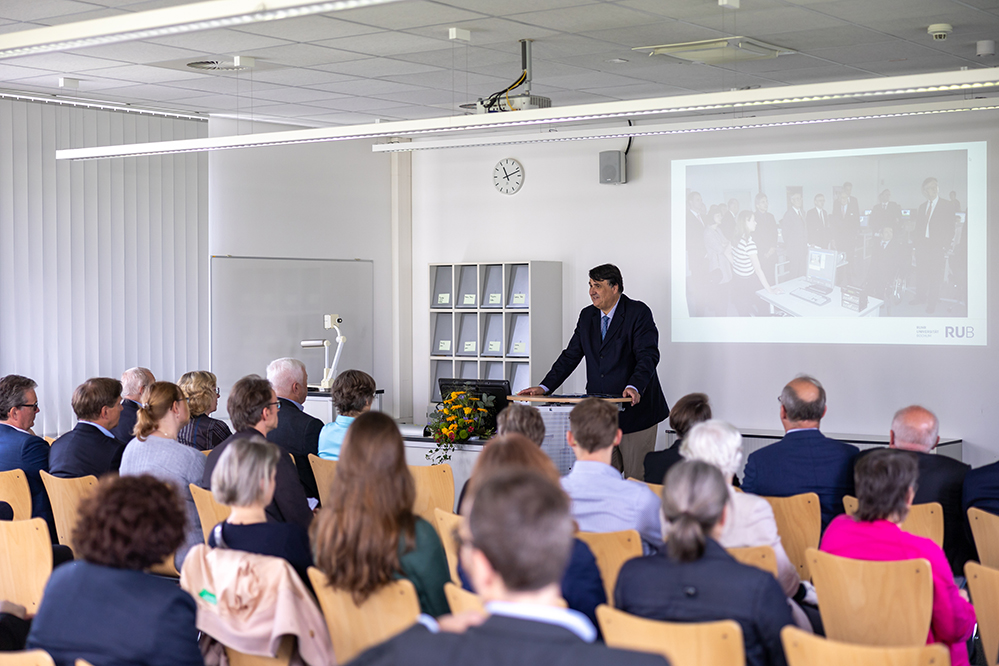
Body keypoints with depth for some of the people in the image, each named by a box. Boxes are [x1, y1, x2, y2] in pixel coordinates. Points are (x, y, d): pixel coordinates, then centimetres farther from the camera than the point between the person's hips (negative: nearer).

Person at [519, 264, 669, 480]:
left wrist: (634, 387, -33)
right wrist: (545, 387, 5)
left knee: (636, 476, -2)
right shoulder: (587, 316, 12)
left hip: (634, 408, -5)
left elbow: (648, 355, -16)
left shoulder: (638, 312, -7)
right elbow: (571, 355, 15)